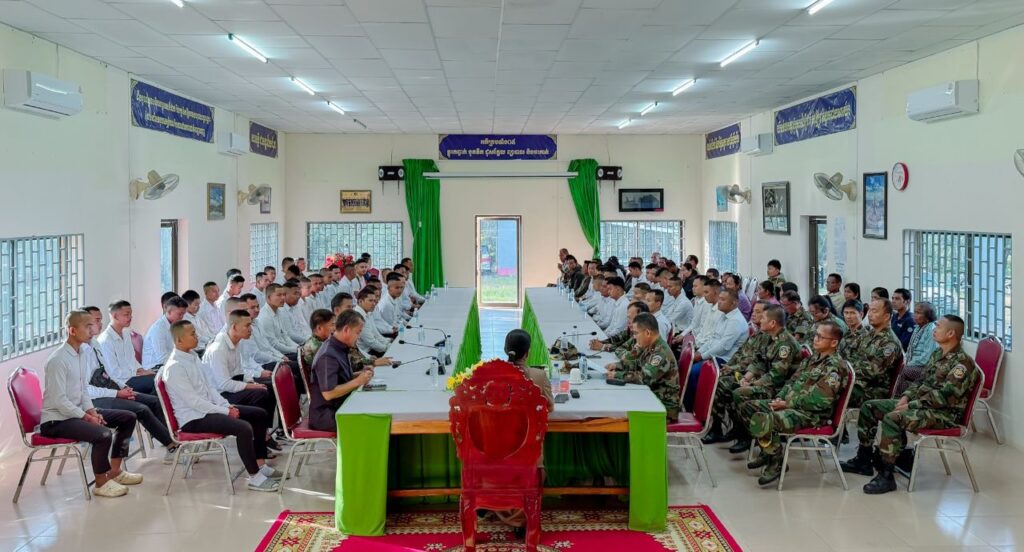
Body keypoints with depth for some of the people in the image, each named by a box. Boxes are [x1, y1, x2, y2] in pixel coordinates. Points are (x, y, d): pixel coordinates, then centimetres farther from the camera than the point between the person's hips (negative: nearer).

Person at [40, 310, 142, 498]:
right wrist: (86, 417, -20)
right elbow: (59, 400, -22)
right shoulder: (58, 360, -20)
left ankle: (115, 471, 17)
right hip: (56, 420, -9)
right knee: (103, 434, -31)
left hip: (78, 411, 10)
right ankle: (101, 484, -9)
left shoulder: (83, 354, 7)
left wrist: (91, 411, -3)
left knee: (128, 418, 7)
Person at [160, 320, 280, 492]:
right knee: (243, 428, -28)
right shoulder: (174, 367, -20)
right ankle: (255, 478, -16)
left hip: (207, 408, 10)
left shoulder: (192, 355, 8)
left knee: (259, 414, 6)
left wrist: (227, 405, 0)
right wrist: (225, 412, -18)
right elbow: (193, 401, -23)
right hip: (193, 419, -10)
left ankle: (261, 465, 11)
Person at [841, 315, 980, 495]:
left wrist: (911, 405, -21)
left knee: (892, 418, -33)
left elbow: (945, 396, -23)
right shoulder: (937, 354, 12)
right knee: (869, 407, 3)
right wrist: (906, 396, 2)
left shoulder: (963, 363, -16)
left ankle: (886, 476, -25)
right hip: (921, 403, 10)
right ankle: (863, 460, 11)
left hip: (944, 413, -10)